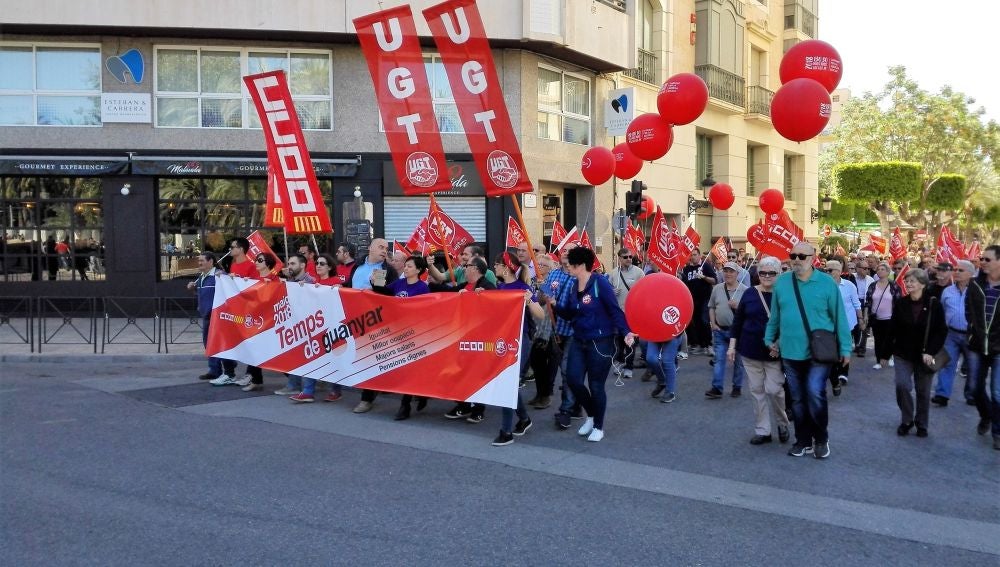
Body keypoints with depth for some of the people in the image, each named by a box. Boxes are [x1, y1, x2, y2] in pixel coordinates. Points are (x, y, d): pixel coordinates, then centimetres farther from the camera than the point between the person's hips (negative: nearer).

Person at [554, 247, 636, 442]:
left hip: (600, 342, -7)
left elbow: (615, 310, -15)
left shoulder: (600, 284, -15)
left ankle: (598, 427, 22)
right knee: (573, 379, 0)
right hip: (579, 341, 7)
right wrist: (554, 304, -6)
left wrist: (626, 332, -25)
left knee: (596, 385, 2)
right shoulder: (573, 287, 6)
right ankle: (591, 415, 27)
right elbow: (568, 314, 10)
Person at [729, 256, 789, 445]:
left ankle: (783, 424, 21)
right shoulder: (750, 294, 1)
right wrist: (732, 346, 4)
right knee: (756, 391, 8)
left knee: (774, 389, -6)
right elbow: (737, 321, 7)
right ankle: (762, 431, 19)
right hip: (750, 351, 3)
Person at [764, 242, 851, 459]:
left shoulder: (826, 283, -8)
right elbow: (775, 315, 11)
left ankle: (821, 438, 8)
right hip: (790, 352, 4)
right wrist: (770, 339, 13)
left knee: (815, 394, -14)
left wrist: (845, 348, -4)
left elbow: (839, 317, -4)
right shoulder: (781, 282, 2)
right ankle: (803, 441, 26)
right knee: (797, 399, 11)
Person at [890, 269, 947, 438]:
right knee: (902, 385, -11)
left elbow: (941, 331, -8)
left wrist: (930, 352, -17)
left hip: (925, 355, -1)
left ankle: (921, 424, 27)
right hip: (903, 354, 1)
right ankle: (907, 420, 10)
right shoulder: (900, 303, -4)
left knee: (923, 391, 9)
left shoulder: (934, 304, -10)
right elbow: (893, 330, 1)